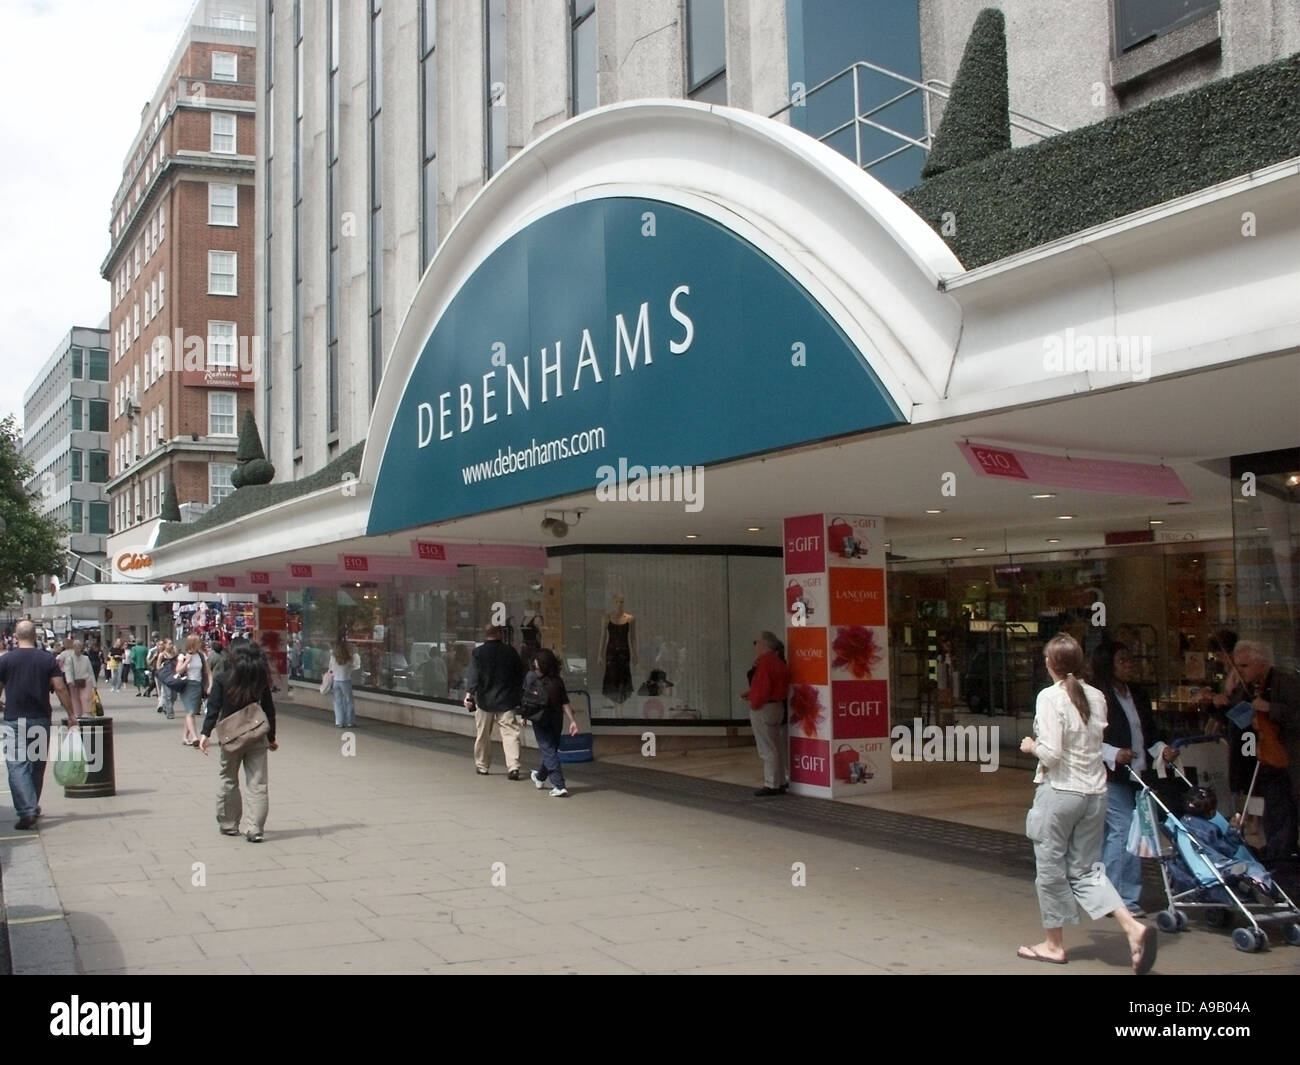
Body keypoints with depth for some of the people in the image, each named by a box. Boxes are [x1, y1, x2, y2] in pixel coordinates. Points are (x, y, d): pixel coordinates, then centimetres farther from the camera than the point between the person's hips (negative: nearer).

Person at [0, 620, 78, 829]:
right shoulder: (48, 659, 0)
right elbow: (60, 688, -4)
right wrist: (71, 715, 2)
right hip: (41, 719, 2)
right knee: (37, 763, 17)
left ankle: (26, 811, -19)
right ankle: (33, 806, 30)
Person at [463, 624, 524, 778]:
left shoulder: (477, 652, -5)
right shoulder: (510, 651, 0)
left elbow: (473, 675, -14)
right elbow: (520, 674, 6)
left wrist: (469, 694, -16)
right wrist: (519, 697, 16)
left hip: (484, 700, 0)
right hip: (507, 701, 0)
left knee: (483, 735, 13)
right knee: (510, 733, 0)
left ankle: (482, 766, 22)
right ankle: (513, 767, -12)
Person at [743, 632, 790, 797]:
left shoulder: (765, 661, -17)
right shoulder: (779, 663, 12)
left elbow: (763, 686, -22)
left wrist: (754, 703, -9)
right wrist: (751, 692, 10)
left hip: (763, 709, -10)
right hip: (778, 707, 10)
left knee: (768, 749, -5)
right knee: (778, 748, 14)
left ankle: (772, 785, -2)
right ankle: (781, 783, 20)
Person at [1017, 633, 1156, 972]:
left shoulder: (1050, 697, -14)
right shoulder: (1097, 697, 4)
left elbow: (1051, 753, -20)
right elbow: (1097, 739, 7)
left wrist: (1032, 746, 0)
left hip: (1059, 791, -6)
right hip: (1094, 792, 6)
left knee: (1051, 868, 10)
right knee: (1086, 870, 14)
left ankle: (1054, 944, 23)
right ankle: (1133, 927, -4)